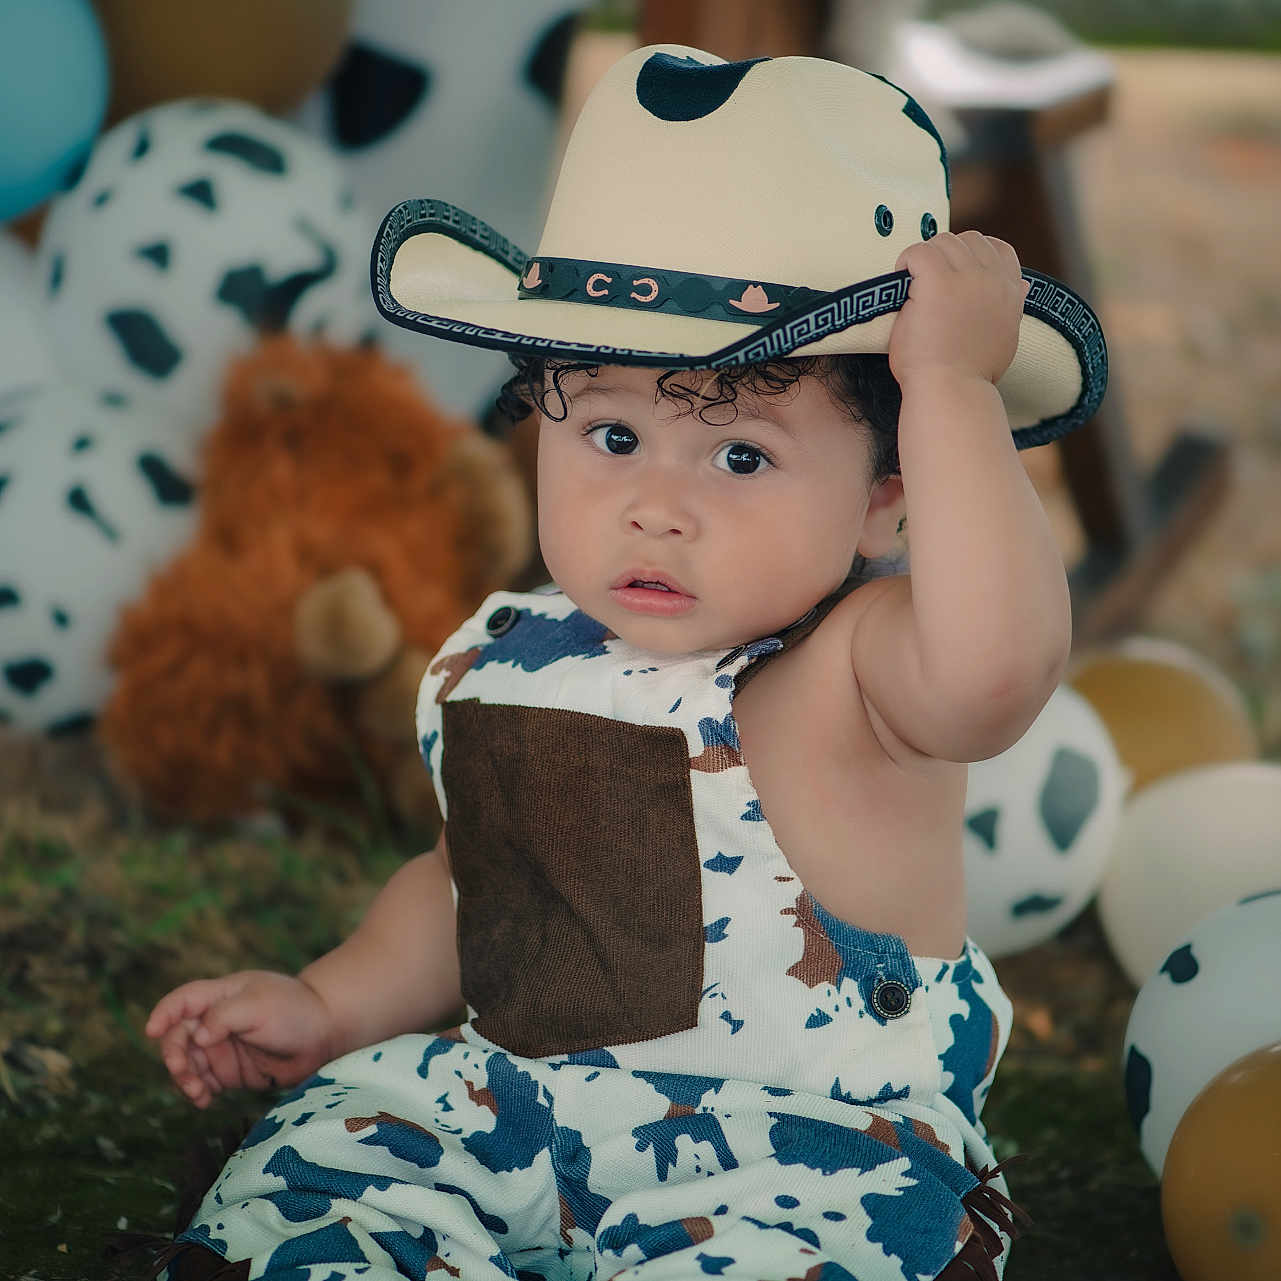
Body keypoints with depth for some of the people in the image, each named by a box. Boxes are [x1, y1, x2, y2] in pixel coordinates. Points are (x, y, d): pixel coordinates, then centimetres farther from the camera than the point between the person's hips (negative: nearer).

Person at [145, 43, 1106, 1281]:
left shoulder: (859, 673, -17)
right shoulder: (497, 667, 4)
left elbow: (999, 659, -43)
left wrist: (953, 382, -36)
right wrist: (331, 1002, 11)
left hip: (804, 1146, -5)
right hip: (512, 1105, 6)